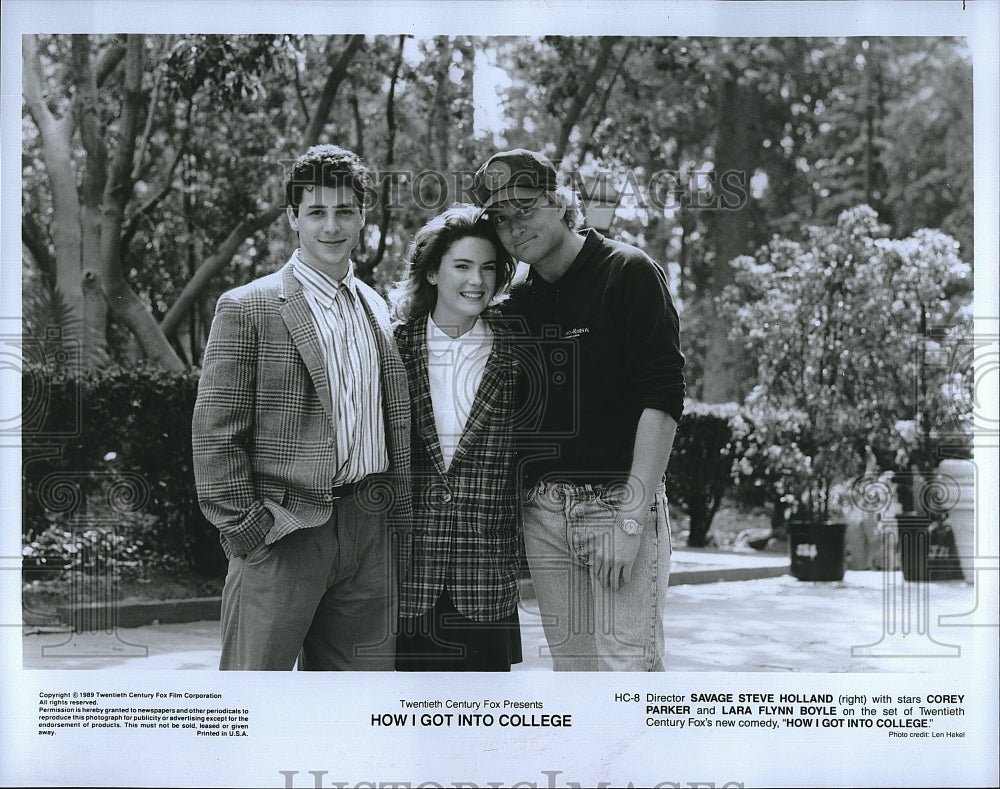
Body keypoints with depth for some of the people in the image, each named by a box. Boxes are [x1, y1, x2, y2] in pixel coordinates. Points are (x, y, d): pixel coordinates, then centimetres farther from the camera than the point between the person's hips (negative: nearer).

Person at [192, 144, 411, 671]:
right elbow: (215, 433, -7)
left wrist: (399, 519, 13)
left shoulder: (376, 309, 15)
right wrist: (245, 528, -11)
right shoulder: (247, 309, -4)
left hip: (368, 529, 6)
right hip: (284, 534, -5)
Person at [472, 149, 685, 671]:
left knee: (628, 675, -9)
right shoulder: (517, 302, 14)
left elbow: (661, 400, -12)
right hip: (542, 514, 6)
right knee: (571, 674, 8)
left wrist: (631, 519, -17)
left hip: (618, 503, -6)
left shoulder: (628, 274, -4)